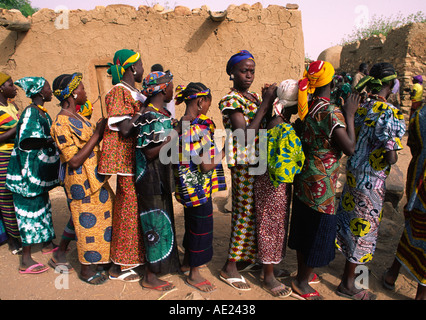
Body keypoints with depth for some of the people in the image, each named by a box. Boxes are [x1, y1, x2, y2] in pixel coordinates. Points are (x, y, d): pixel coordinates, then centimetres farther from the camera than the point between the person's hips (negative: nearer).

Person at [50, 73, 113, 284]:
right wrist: (97, 134, -22)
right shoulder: (61, 124, -20)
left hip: (94, 178, 9)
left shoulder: (76, 118, 8)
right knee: (87, 222, 5)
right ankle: (86, 270, 26)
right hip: (80, 182, -9)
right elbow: (75, 161, -24)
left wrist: (101, 131, 1)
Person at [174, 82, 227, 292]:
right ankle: (194, 274, 24)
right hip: (199, 188, -9)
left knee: (192, 223, 24)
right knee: (201, 227, 7)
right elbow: (206, 165, -24)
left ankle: (188, 261, 44)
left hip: (187, 186, 9)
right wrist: (223, 152, -9)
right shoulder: (201, 128, -23)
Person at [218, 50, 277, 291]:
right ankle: (230, 267, 14)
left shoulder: (255, 97, 14)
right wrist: (265, 103, -19)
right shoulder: (230, 101, -11)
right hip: (244, 165, -8)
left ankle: (246, 256, 33)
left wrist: (271, 101, 2)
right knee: (245, 212, -1)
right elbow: (246, 136, -22)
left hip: (259, 162, 8)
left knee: (253, 211, 15)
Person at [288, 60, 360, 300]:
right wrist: (349, 115, -12)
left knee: (305, 228, 20)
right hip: (322, 182, -8)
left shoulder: (307, 107, 3)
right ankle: (302, 284, 24)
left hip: (305, 176, 8)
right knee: (319, 231, 8)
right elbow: (350, 148, -20)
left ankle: (303, 273, 40)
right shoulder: (332, 112, -20)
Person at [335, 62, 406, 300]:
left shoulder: (359, 108, 1)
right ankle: (348, 285, 23)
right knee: (363, 226, 7)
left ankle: (351, 269, 45)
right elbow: (391, 156, -22)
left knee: (351, 221, 22)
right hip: (372, 181, -7)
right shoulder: (392, 115, -19)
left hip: (353, 174, 7)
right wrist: (392, 158, -1)